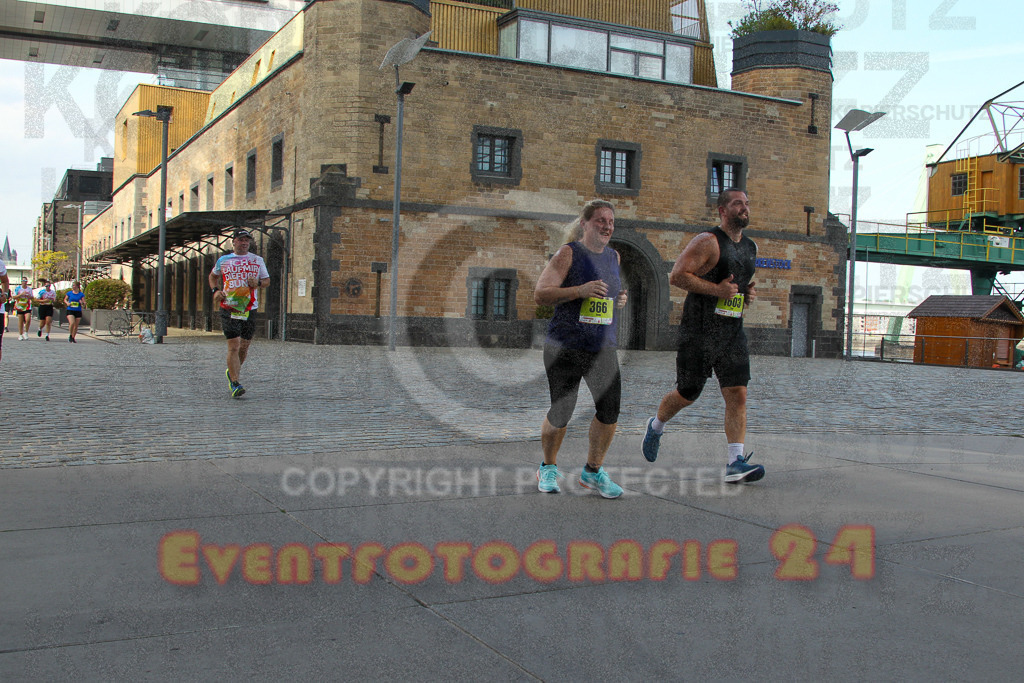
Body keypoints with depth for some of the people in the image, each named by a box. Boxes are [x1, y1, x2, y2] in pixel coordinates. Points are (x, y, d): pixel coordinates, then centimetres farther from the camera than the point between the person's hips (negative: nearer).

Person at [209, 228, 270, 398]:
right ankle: (235, 384, -9)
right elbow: (213, 276, 26)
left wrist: (258, 283, -7)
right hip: (229, 308, -2)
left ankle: (232, 372, 35)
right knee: (233, 346, -11)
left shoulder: (257, 260, 9)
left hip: (250, 309, 2)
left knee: (244, 346, 8)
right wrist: (216, 290, 8)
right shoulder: (223, 260, 9)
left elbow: (267, 280, 15)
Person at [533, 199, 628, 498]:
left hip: (603, 348, 5)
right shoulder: (568, 253, -6)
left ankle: (593, 471, 14)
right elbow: (540, 294, -13)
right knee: (561, 413, -1)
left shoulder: (613, 256, 12)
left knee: (610, 410, -7)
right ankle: (548, 468, 25)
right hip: (565, 347, -5)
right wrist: (581, 290, -24)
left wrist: (619, 300, 8)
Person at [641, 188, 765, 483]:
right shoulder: (708, 242, -10)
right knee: (687, 394, 5)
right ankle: (656, 426, 34)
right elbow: (677, 275, -17)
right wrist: (717, 289, -20)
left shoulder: (751, 248, 15)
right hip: (699, 331, -6)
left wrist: (750, 291, 10)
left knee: (738, 395, -6)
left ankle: (736, 462, -8)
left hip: (733, 332, 6)